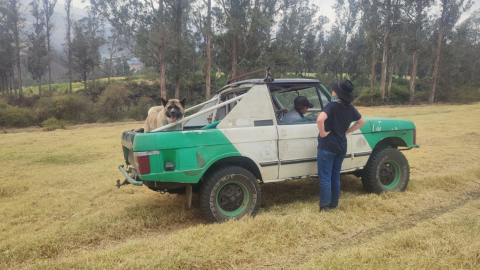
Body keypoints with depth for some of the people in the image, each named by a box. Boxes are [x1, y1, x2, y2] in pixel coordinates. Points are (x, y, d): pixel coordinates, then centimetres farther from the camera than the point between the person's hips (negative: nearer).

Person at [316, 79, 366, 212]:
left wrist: (322, 133, -20)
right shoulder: (350, 108, 3)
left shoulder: (331, 106, -17)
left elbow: (320, 119, -36)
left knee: (325, 178, 1)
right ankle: (334, 204, 25)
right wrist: (347, 131, 14)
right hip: (341, 146, 7)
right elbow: (362, 121, 19)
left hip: (327, 146, -7)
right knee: (335, 176, 17)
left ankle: (325, 206, 4)